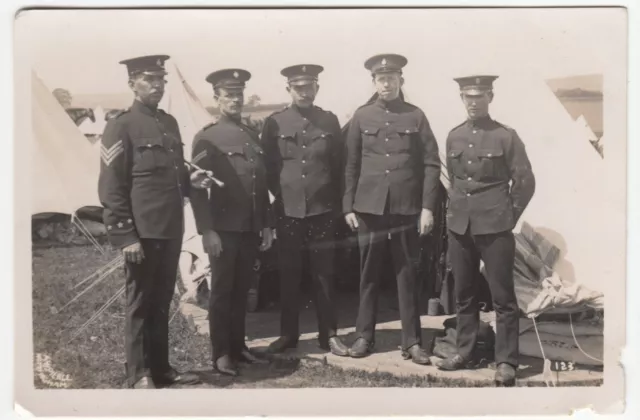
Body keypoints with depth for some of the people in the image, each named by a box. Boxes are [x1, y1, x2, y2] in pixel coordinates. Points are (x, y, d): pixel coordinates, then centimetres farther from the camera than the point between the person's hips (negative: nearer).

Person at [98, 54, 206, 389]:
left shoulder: (170, 123, 14)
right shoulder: (121, 127, -9)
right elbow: (110, 188, -13)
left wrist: (189, 180, 2)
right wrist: (125, 237, -17)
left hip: (171, 231, 7)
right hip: (142, 233, -7)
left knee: (162, 302, 15)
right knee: (140, 304, 4)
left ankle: (161, 368, 26)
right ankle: (139, 375, 15)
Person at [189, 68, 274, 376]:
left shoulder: (253, 137, 14)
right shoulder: (207, 138, -4)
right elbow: (197, 188, -9)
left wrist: (267, 225, 12)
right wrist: (207, 230, -16)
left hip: (251, 228, 5)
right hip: (224, 228, -5)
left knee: (242, 290, 12)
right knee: (221, 291, 3)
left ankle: (238, 346, 23)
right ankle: (221, 353, 11)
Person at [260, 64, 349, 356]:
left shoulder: (329, 121, 5)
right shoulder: (274, 123, 2)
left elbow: (339, 166, 8)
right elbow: (267, 167, 5)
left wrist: (337, 203, 5)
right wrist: (280, 194, 3)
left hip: (322, 211, 0)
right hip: (287, 211, 0)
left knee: (324, 275, 5)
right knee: (288, 276, 7)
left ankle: (329, 334, 14)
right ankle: (288, 334, 19)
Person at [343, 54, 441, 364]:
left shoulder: (416, 116, 4)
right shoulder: (361, 117, 6)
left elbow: (431, 164, 2)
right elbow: (351, 165, 6)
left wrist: (427, 207, -5)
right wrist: (348, 206, 1)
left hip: (407, 209, 0)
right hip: (369, 207, 1)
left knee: (407, 276, 5)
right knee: (368, 275, 7)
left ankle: (412, 342, 12)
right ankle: (364, 337, 18)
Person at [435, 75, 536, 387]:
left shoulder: (506, 136, -4)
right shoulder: (454, 137, 8)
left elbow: (525, 182, -2)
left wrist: (508, 217, -2)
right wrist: (458, 210, 13)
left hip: (494, 227, -4)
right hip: (458, 227, 5)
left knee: (503, 297, 0)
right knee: (464, 294, 13)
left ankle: (506, 361, 6)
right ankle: (464, 352, 24)